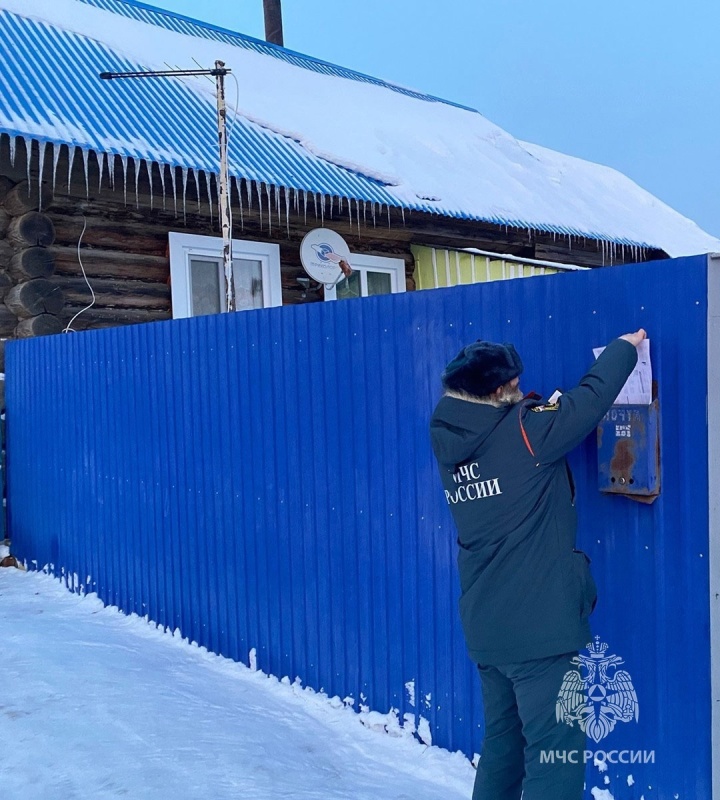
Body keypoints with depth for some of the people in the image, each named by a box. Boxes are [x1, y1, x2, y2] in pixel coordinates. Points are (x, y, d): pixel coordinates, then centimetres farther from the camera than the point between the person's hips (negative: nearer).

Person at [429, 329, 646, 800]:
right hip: (540, 625, -7)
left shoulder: (452, 445, 3)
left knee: (502, 741, 22)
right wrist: (625, 348, 9)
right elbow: (590, 399, -6)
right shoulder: (523, 432, -16)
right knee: (554, 752, 2)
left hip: (485, 627, 8)